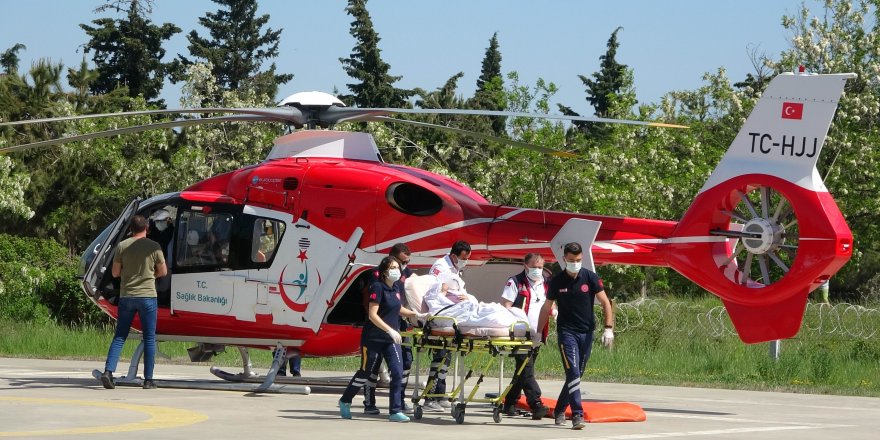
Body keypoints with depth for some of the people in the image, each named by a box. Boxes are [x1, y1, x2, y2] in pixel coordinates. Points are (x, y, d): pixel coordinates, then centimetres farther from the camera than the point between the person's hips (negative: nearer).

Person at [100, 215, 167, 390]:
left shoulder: (122, 246, -1)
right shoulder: (154, 247, -4)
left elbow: (115, 273, 5)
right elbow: (163, 272, 5)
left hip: (126, 296, 2)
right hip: (147, 296, -2)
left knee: (120, 336, 8)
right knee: (149, 339, 6)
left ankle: (108, 371, -8)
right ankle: (148, 379, 5)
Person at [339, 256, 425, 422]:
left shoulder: (397, 288, 7)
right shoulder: (378, 288, -15)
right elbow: (372, 315, -21)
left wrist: (415, 314, 12)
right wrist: (390, 330, -27)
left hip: (391, 340, 6)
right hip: (373, 338, -6)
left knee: (398, 373, -8)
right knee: (365, 373, 7)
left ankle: (395, 411, -4)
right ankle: (345, 401, 29)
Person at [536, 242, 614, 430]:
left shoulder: (590, 277, -2)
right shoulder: (556, 281, -1)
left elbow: (605, 303, -1)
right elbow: (546, 308, 8)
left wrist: (608, 328, -11)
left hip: (586, 332, 2)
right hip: (566, 332, -2)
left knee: (576, 375, 10)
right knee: (573, 373, -15)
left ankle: (560, 410, 28)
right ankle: (577, 415, -20)